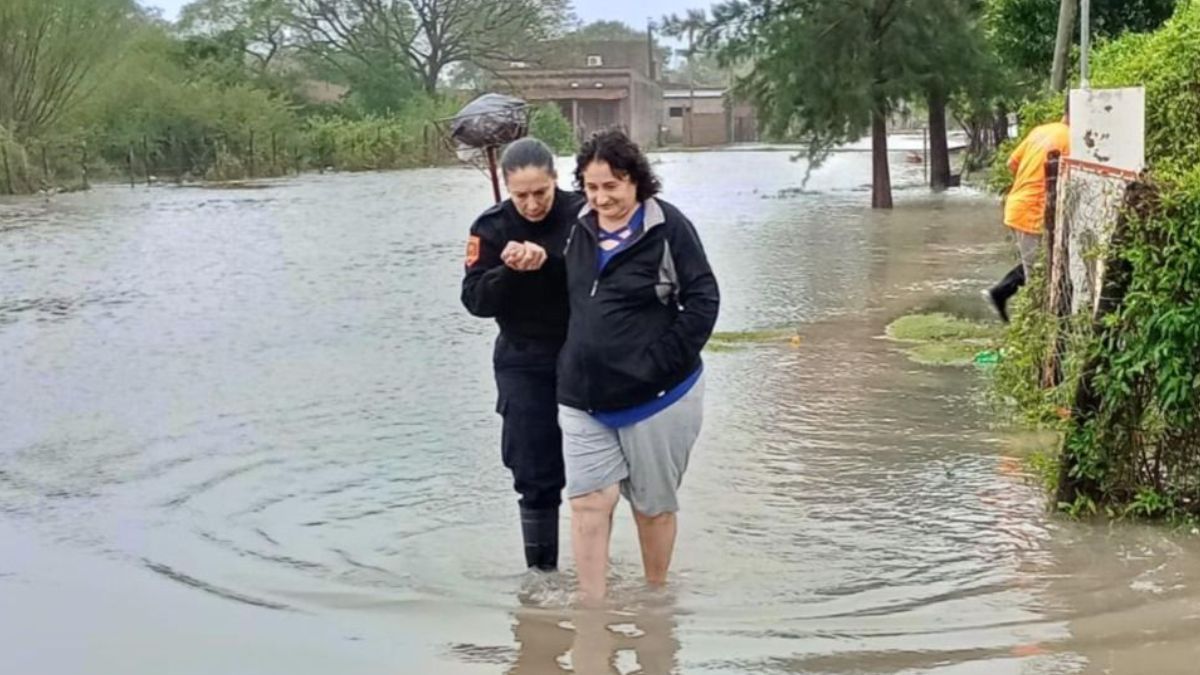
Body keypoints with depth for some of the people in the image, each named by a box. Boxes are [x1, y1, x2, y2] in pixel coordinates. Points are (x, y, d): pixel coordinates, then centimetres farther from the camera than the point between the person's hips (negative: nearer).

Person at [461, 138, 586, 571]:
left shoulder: (582, 214, -8)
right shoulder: (492, 227, -5)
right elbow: (475, 301, -7)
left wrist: (548, 259, -34)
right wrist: (509, 271, -25)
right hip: (525, 366, 0)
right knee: (537, 478, 2)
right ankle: (541, 572, 13)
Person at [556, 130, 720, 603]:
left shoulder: (668, 228, -11)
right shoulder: (580, 229, 5)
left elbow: (703, 301, -11)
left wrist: (661, 363, -15)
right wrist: (571, 365, 9)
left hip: (655, 397, -4)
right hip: (583, 397, 4)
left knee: (653, 505, 11)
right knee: (589, 501, -4)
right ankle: (592, 609, 2)